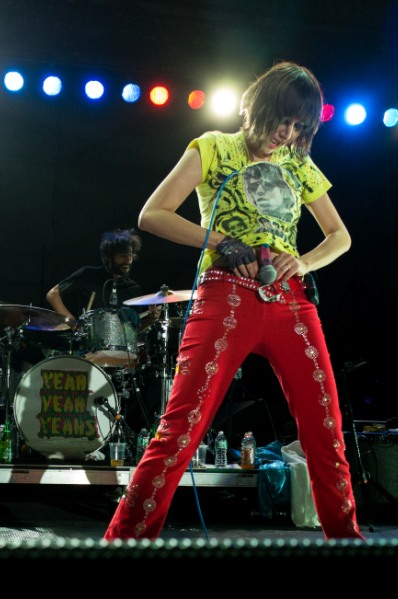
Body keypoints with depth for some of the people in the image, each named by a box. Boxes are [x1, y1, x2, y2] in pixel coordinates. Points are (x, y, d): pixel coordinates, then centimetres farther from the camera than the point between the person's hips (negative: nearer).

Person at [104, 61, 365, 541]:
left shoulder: (300, 166, 19)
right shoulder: (214, 148, 8)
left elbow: (340, 236, 25)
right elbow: (151, 215, 1)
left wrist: (305, 262, 3)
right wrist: (220, 242, -10)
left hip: (291, 303, 4)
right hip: (226, 298, -4)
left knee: (327, 433, 2)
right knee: (180, 429, -13)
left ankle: (345, 535, 17)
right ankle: (126, 538, -9)